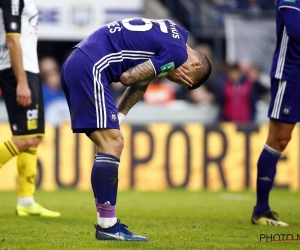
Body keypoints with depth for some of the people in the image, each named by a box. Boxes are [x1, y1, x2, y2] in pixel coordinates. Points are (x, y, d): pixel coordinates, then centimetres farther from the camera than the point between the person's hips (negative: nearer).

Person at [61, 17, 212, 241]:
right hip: (91, 67, -10)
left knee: (112, 143, 12)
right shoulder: (177, 51, -9)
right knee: (112, 145, -11)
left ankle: (107, 223, 13)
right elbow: (128, 77, -12)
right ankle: (107, 226, -12)